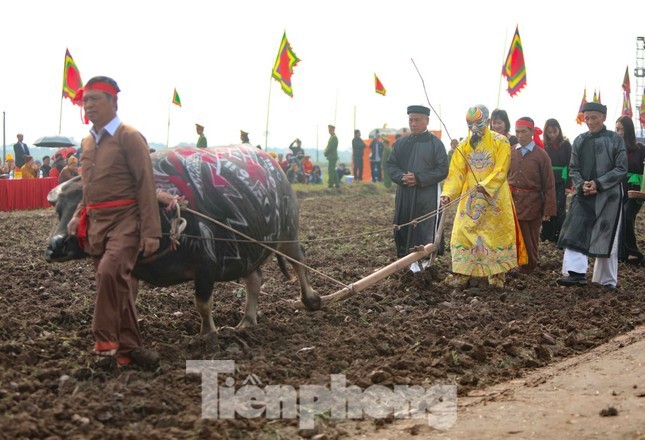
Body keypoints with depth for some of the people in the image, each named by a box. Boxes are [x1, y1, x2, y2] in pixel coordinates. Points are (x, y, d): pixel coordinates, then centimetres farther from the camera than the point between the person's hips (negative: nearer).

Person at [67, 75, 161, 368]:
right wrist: (78, 217, 9)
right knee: (119, 284, 10)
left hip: (125, 220, -7)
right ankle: (128, 347, 17)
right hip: (96, 223, 7)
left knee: (110, 272, -26)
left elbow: (146, 186, -10)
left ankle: (106, 341, -19)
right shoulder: (88, 143, 15)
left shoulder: (129, 137, -7)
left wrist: (150, 232, -14)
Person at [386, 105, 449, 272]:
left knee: (424, 229, -2)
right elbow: (390, 164, 10)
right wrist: (401, 177, -11)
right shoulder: (401, 143, 10)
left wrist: (419, 179, -15)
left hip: (427, 195, -4)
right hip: (404, 194, 4)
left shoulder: (435, 143, -2)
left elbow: (442, 170, -6)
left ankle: (423, 260, 6)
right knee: (404, 228, 4)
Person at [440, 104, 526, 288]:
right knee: (463, 233, -4)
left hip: (495, 198, -3)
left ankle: (497, 274, 11)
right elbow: (456, 172, 0)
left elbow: (501, 171, -11)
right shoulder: (464, 146, 6)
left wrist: (485, 185, -26)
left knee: (497, 234, 1)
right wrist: (448, 193, -14)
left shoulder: (500, 142, -4)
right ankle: (461, 275, 0)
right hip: (470, 199, 3)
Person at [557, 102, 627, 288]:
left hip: (608, 196, -3)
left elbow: (621, 169, -6)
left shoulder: (615, 140, -3)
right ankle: (575, 272, -15)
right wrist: (581, 185, -12)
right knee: (575, 232, -11)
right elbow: (573, 168, 8)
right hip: (583, 196, 3)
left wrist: (598, 183, -16)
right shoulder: (579, 141, 8)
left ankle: (607, 281, 13)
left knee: (606, 237, 3)